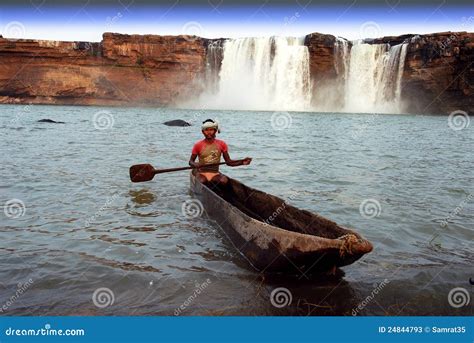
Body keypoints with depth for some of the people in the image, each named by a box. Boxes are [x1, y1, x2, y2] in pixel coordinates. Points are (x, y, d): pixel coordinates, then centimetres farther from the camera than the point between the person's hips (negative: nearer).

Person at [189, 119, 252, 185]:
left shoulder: (221, 144, 4)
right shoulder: (198, 145, 0)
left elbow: (228, 162, 3)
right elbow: (191, 161, 6)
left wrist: (242, 162, -12)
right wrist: (195, 164, -19)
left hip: (215, 173, 1)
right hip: (202, 173, -1)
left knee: (224, 180, -30)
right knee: (202, 181, -34)